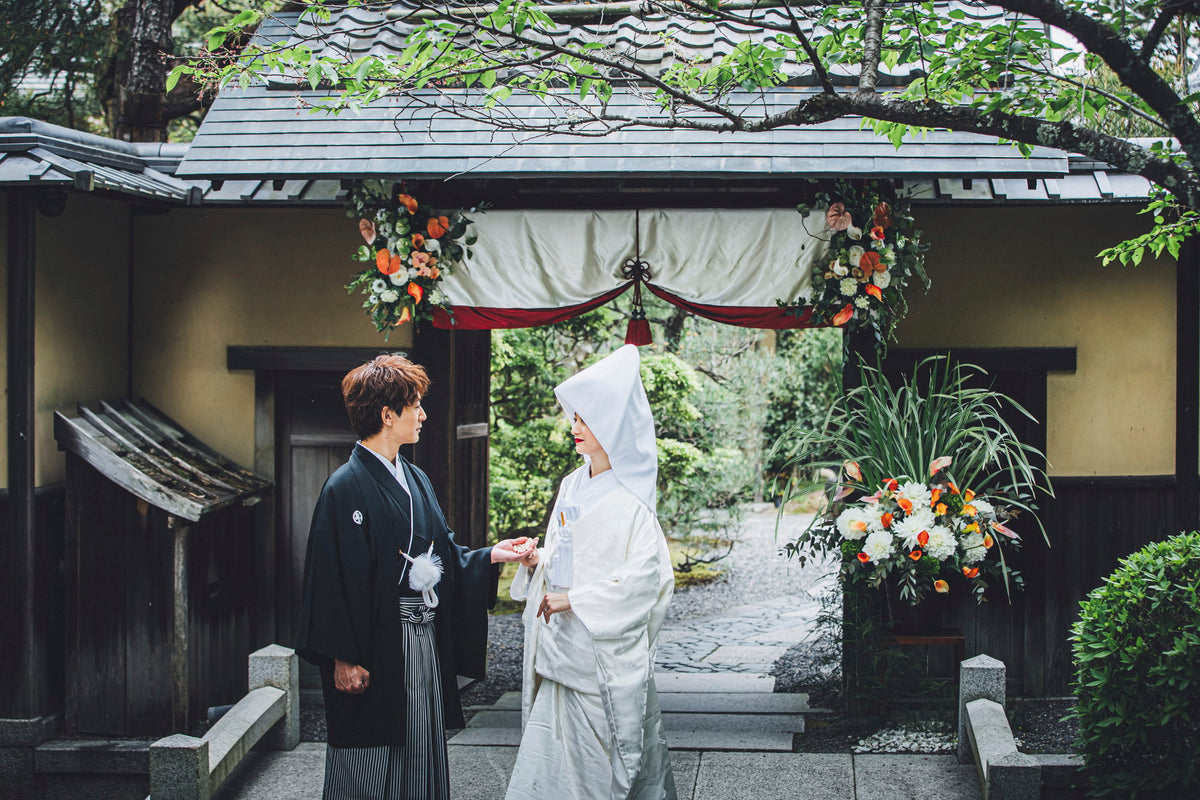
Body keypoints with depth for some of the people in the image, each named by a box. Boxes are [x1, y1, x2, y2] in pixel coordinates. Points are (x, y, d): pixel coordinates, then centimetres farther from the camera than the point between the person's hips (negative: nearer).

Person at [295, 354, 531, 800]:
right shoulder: (347, 487, -12)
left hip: (423, 643, 8)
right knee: (370, 760, -1)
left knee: (421, 751, 11)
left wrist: (490, 555, 4)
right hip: (375, 646, -8)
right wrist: (344, 658, -18)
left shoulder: (415, 480, 13)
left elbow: (443, 552, 19)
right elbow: (335, 577, -15)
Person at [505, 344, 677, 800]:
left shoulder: (629, 498, -12)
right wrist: (538, 559, 1)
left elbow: (645, 576, -18)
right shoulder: (571, 486, 12)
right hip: (563, 645, 7)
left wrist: (575, 599, -17)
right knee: (551, 753, 6)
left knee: (601, 760, -2)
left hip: (606, 649, -7)